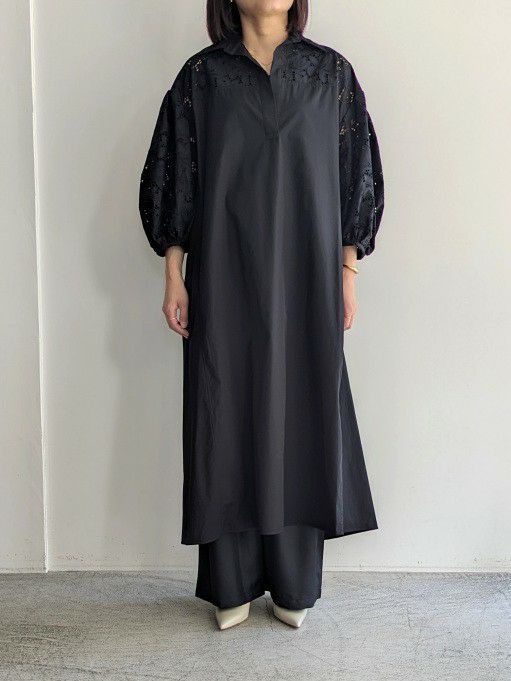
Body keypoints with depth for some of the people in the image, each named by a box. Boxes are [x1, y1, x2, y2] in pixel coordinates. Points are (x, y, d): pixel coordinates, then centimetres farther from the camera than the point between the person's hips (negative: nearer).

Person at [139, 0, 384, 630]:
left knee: (300, 417, 4)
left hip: (305, 282, 1)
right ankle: (233, 585, 18)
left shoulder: (331, 72, 7)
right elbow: (174, 179, 4)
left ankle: (293, 585, 20)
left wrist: (347, 272, 2)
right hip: (226, 281, 0)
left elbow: (354, 176, 7)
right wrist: (174, 277, -2)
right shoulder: (202, 75, 5)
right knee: (228, 418, 3)